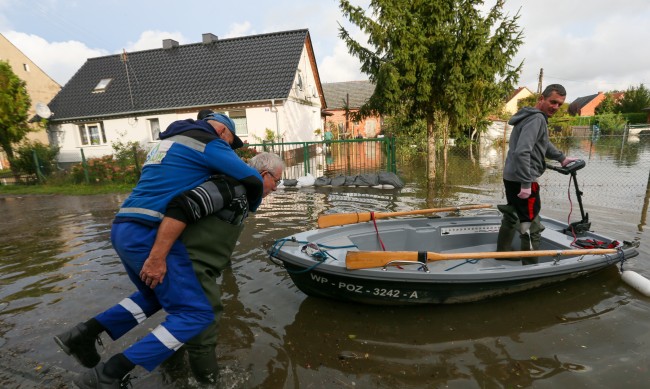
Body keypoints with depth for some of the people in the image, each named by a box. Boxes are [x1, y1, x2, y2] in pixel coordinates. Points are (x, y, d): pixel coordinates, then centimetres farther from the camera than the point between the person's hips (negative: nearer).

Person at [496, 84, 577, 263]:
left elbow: (543, 144, 31)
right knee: (532, 226, -2)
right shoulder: (537, 119, -16)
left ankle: (503, 251, 40)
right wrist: (526, 184, -27)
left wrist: (562, 158, 35)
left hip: (511, 177, 11)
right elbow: (522, 152, -28)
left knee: (512, 215, 24)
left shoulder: (537, 117, 16)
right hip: (522, 180, -11)